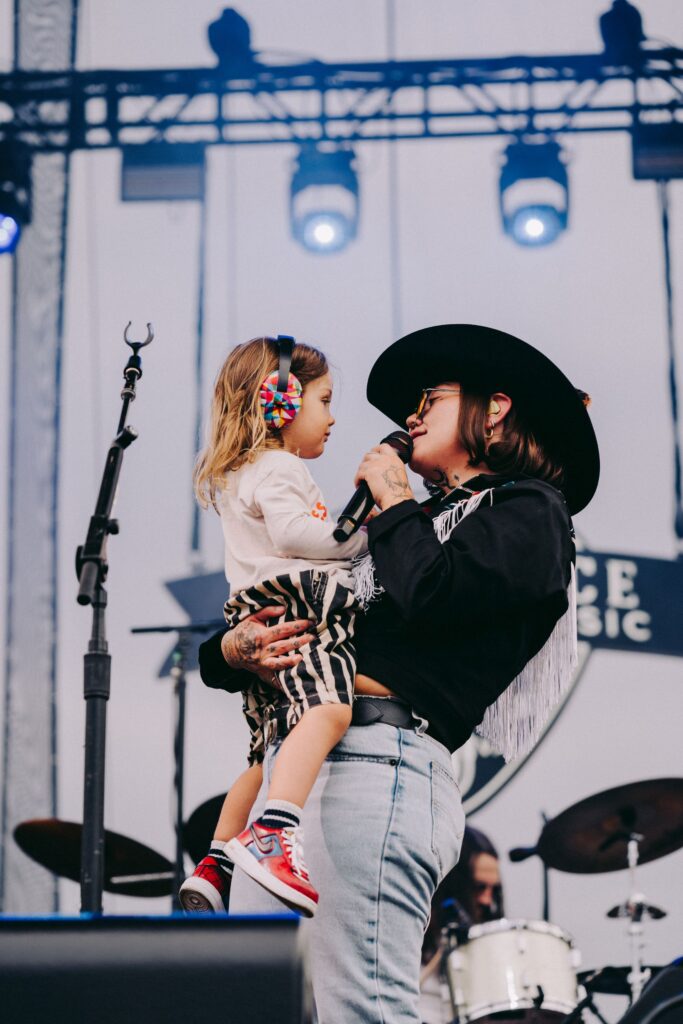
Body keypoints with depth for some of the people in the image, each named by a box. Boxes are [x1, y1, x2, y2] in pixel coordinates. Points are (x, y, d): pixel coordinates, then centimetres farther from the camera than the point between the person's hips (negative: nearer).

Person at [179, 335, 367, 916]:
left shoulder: (239, 475, 31)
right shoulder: (276, 468, -1)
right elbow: (292, 532, -17)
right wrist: (363, 536, -8)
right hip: (292, 611, -11)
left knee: (273, 753, 17)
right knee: (328, 711, -33)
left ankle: (214, 867, 20)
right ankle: (274, 835, -52)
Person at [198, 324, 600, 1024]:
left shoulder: (527, 512, 10)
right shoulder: (417, 523, 31)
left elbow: (429, 592, -11)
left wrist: (393, 501, 8)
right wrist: (233, 651, 6)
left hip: (377, 759, -7)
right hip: (294, 755, 7)